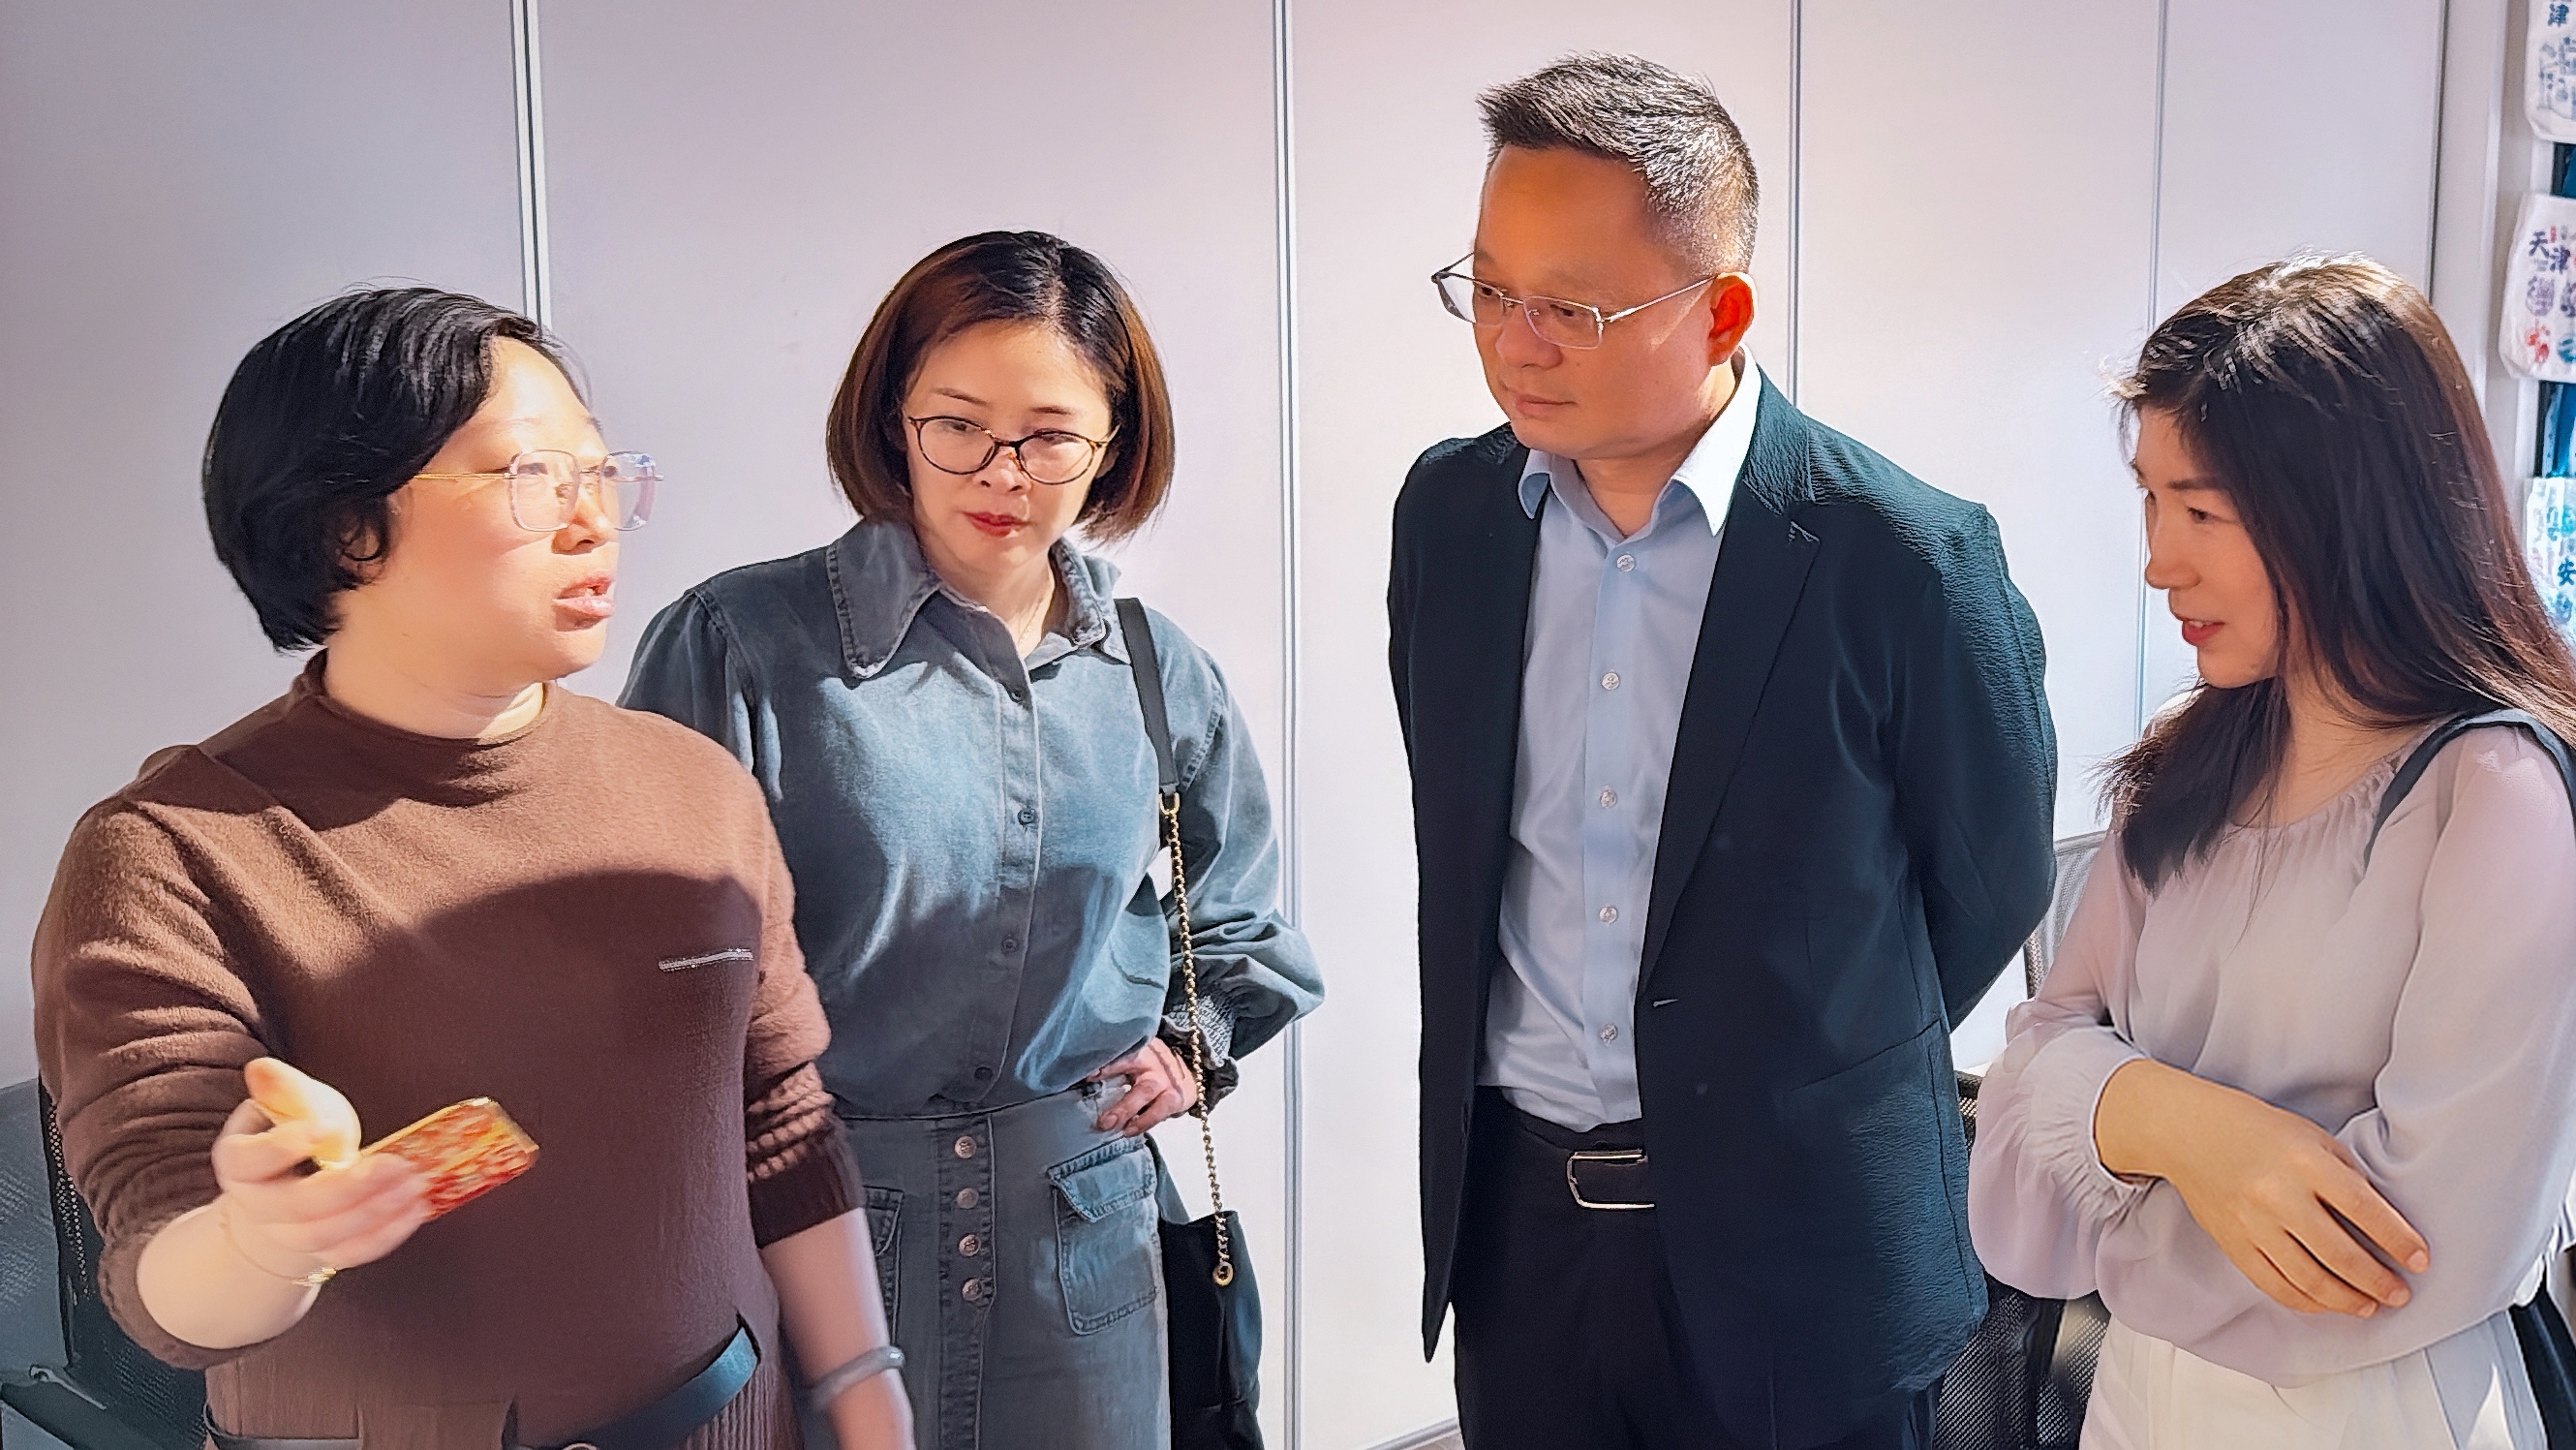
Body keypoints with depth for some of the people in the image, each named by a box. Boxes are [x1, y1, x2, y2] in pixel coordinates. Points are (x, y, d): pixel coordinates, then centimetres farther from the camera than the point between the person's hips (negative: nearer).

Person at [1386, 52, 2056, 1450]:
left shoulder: (1903, 556, -16)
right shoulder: (1448, 510, -1)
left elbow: (1992, 882, -2)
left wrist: (1809, 1068, 9)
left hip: (1793, 1245, -3)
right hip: (1513, 1218, 4)